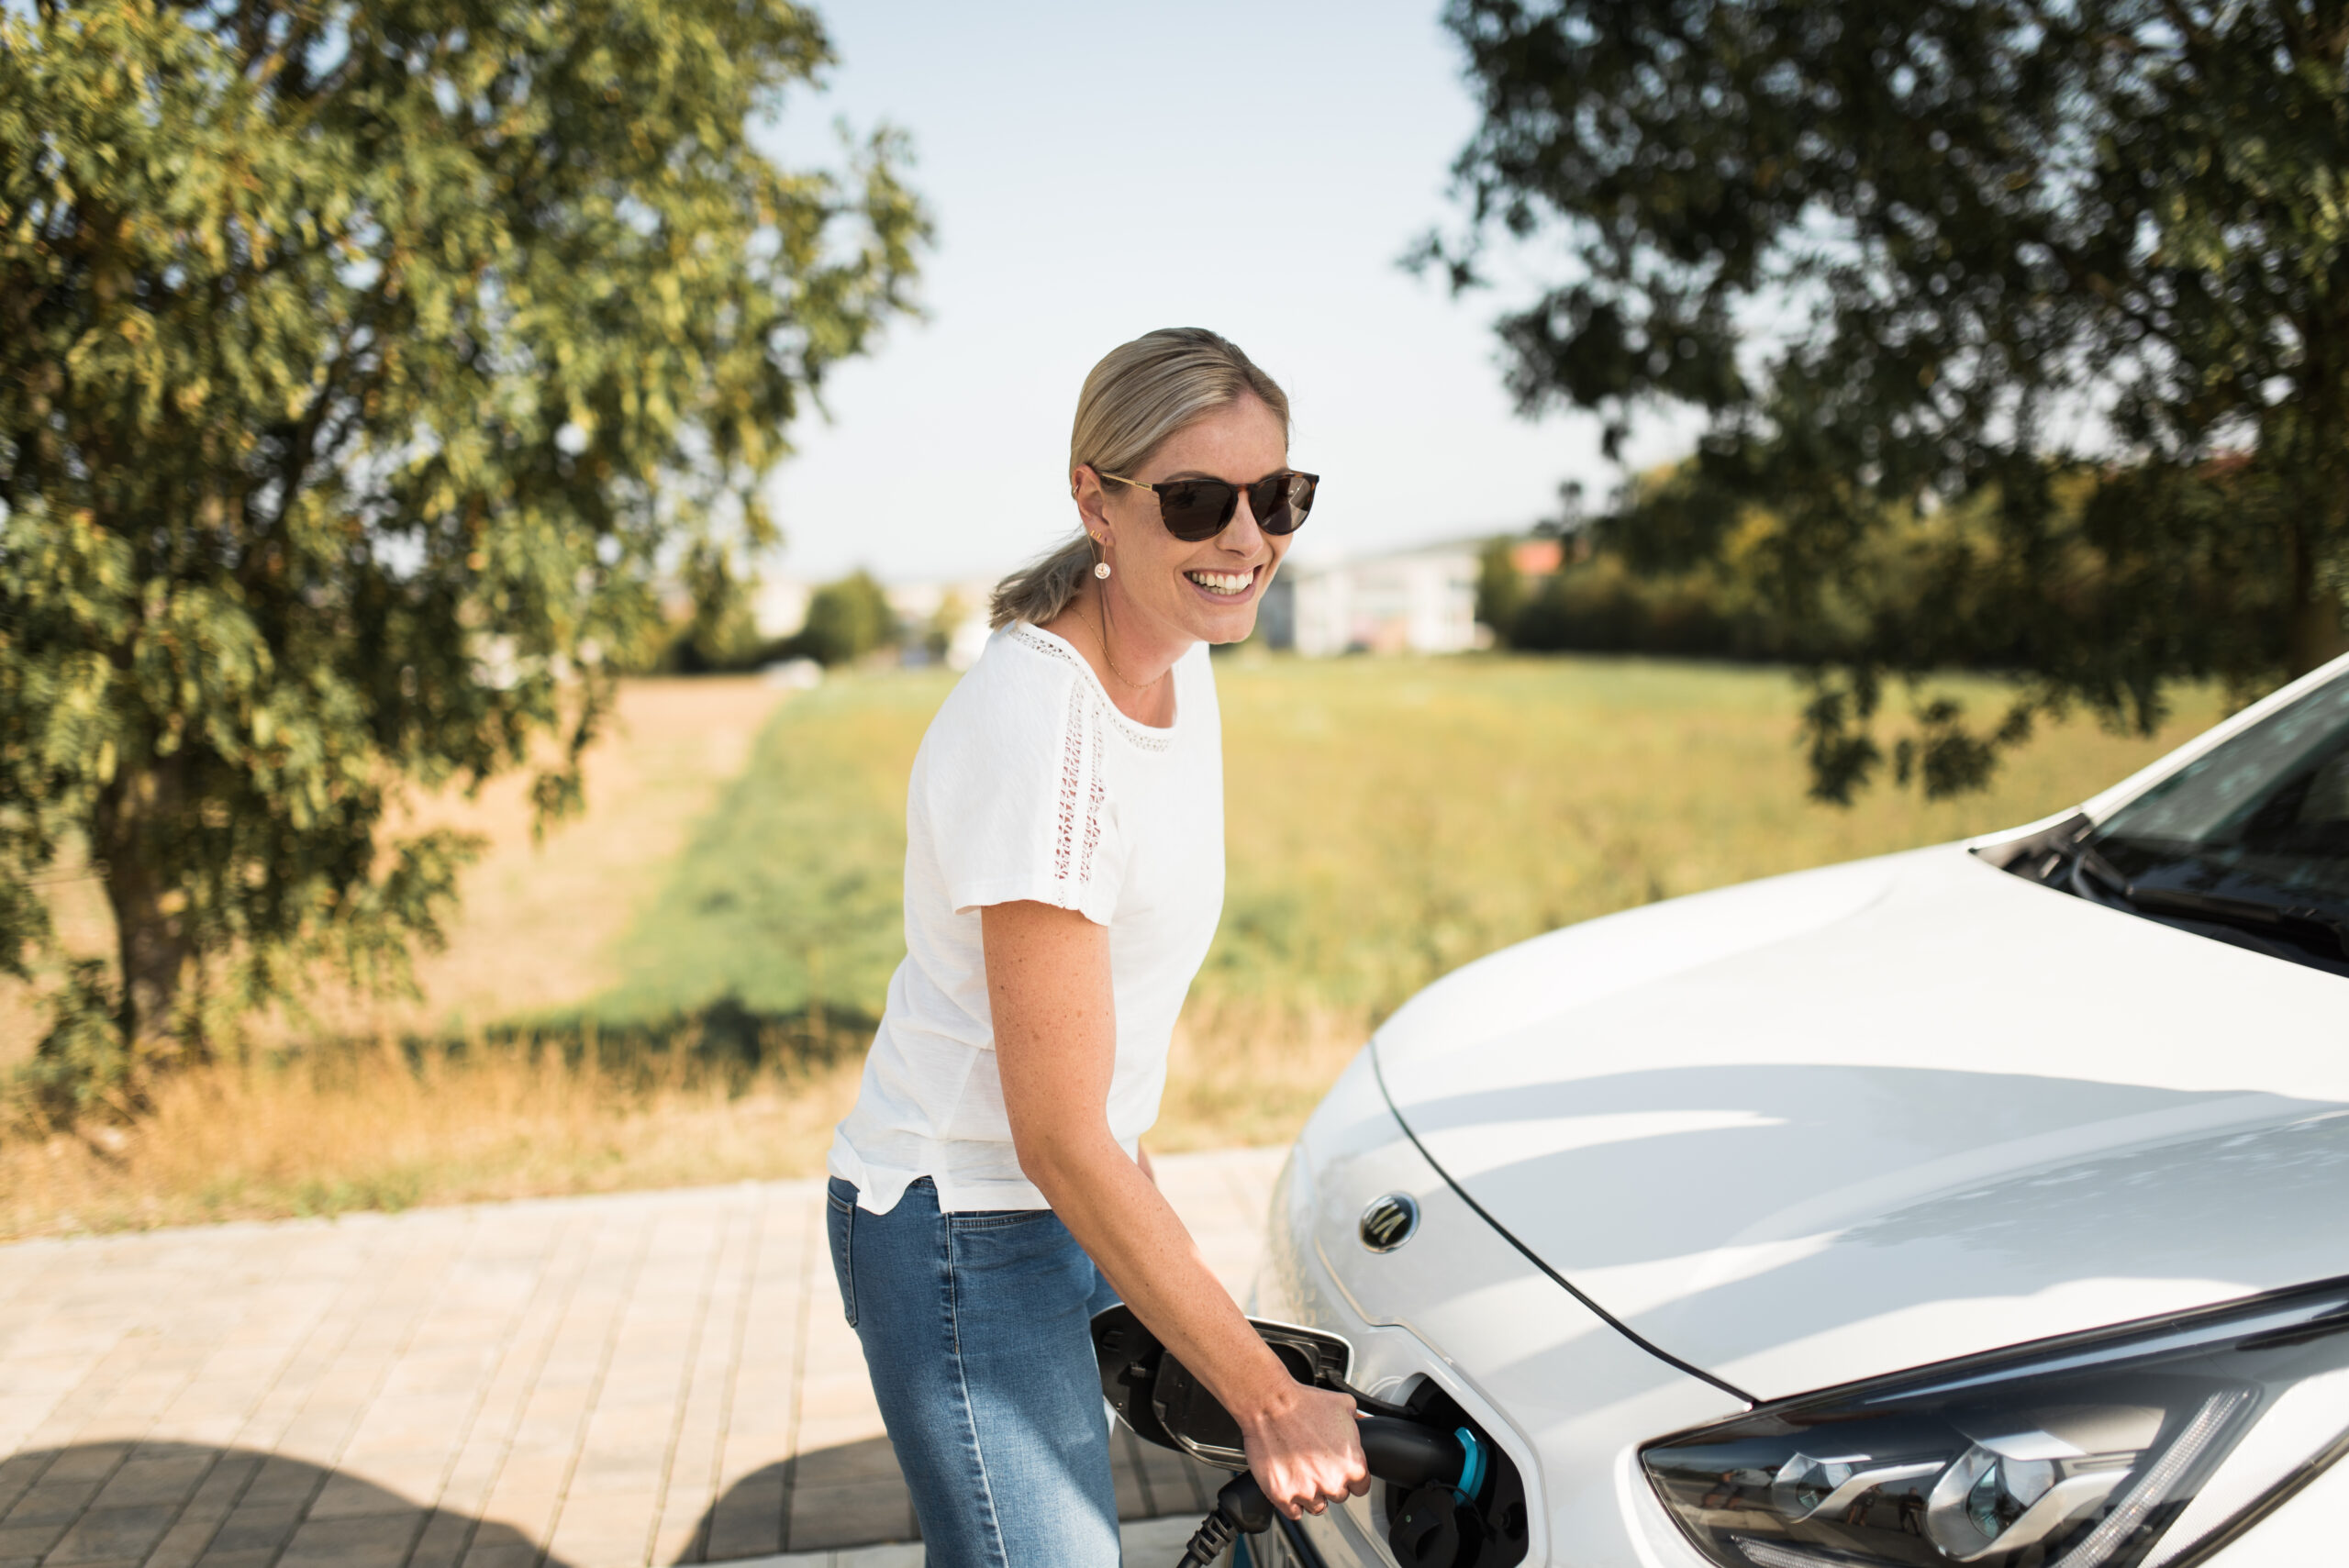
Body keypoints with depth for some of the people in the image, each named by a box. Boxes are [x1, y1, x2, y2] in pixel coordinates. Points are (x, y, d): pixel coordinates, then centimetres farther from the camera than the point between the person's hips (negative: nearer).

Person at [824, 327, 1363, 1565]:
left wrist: (1134, 1170, 17)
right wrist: (1272, 1401, -21)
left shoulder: (1177, 664, 0)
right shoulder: (1039, 729, -27)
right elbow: (1058, 1139, -26)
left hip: (1066, 1205, 9)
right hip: (960, 1229, -8)